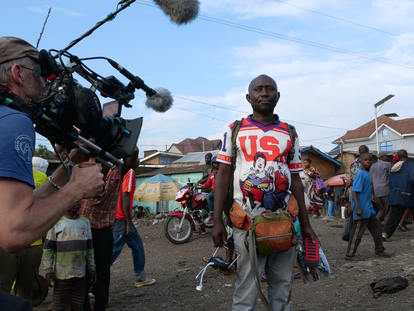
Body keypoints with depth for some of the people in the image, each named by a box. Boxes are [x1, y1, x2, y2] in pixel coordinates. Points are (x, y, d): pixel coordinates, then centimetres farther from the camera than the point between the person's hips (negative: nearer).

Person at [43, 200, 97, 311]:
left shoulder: (85, 222, 5)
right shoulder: (57, 222, -6)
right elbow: (48, 248, -5)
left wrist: (91, 268, 9)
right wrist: (48, 270, -8)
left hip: (80, 272, 4)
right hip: (62, 273, -3)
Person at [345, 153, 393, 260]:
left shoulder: (367, 173, 11)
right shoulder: (360, 173, -17)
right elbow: (354, 191, -23)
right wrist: (358, 208, -27)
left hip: (368, 208, 10)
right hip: (362, 209, -10)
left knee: (376, 226, 16)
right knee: (357, 232, -2)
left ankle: (379, 251, 28)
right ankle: (349, 255, 9)